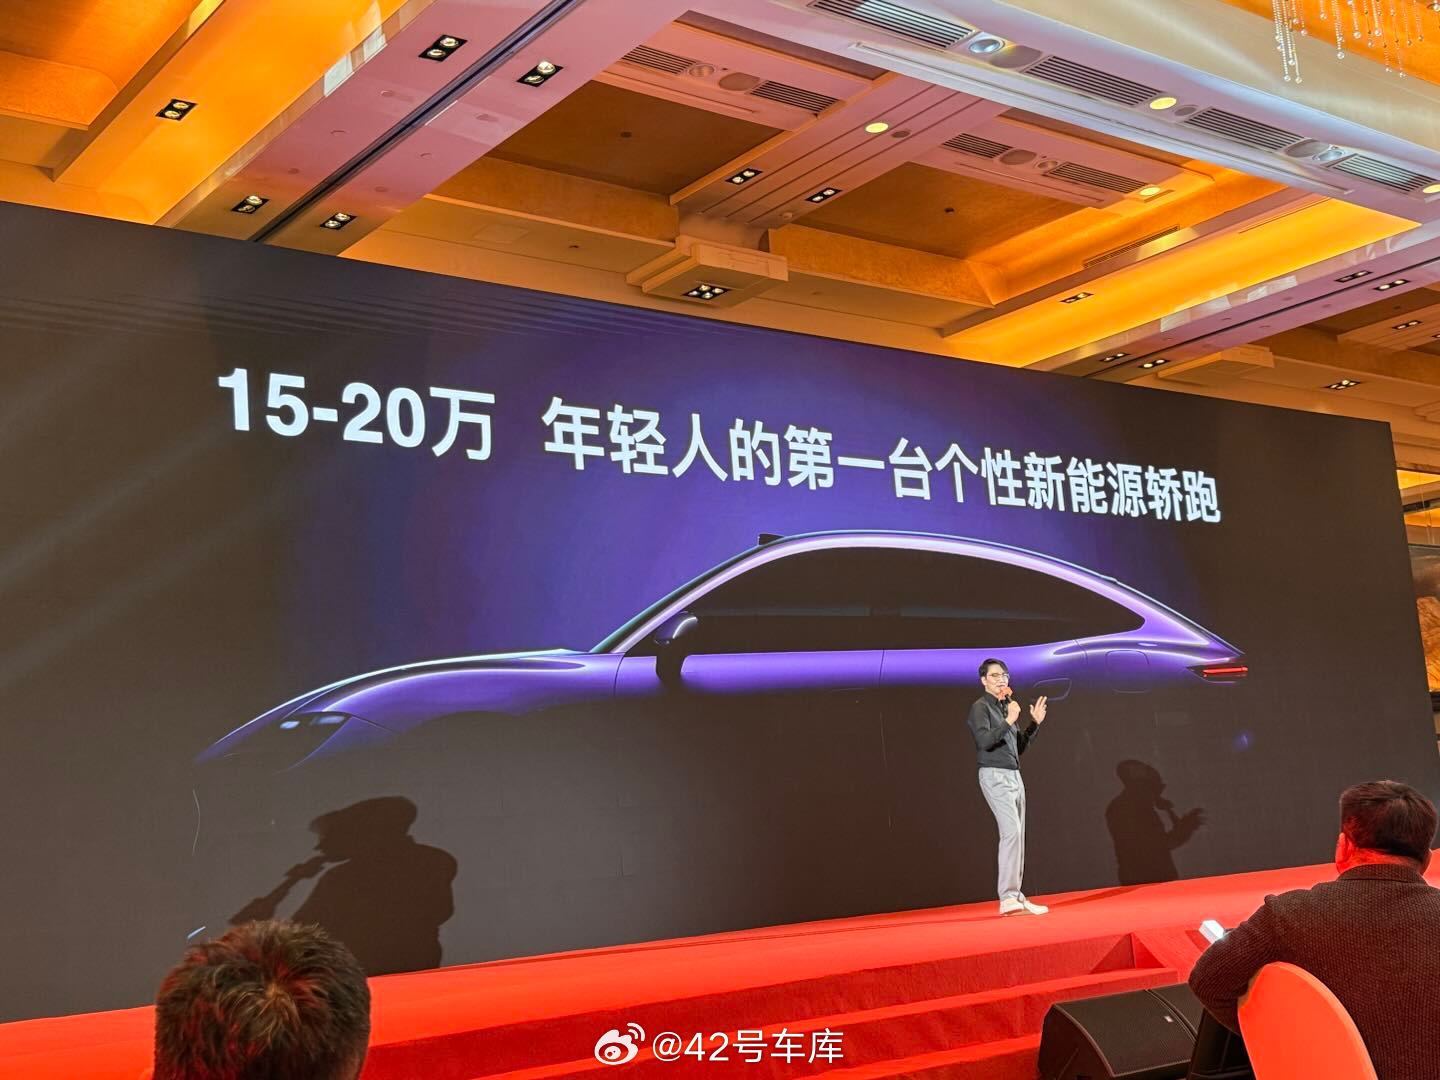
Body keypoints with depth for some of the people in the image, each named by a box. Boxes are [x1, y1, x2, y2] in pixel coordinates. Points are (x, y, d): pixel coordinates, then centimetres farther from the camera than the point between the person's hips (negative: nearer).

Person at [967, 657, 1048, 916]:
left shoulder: (1007, 706, 17)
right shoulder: (980, 707, -5)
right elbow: (984, 741, -19)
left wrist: (1035, 724, 12)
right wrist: (1008, 721, -26)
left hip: (1014, 776, 8)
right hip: (995, 775, -8)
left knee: (1017, 836, 5)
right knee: (1011, 832, -18)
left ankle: (1015, 896, 7)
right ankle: (1008, 898, -20)